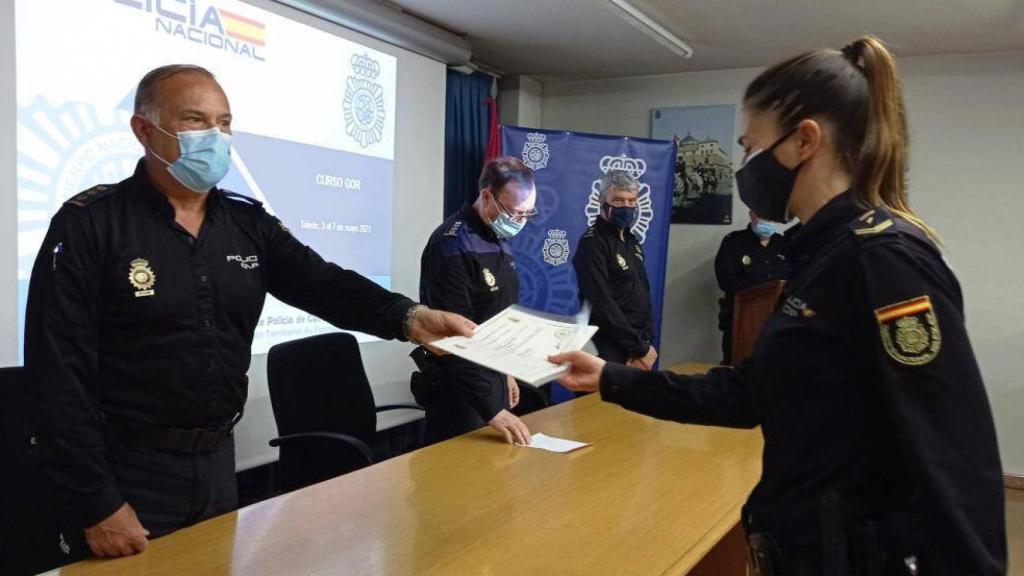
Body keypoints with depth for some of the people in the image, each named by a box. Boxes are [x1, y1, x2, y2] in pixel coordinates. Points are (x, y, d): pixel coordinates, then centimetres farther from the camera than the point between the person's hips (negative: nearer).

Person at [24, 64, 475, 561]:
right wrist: (97, 502, -17)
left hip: (217, 460, 6)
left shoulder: (248, 224, 4)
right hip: (126, 472, -5)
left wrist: (407, 318, -28)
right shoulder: (88, 224, -12)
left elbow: (324, 285, -8)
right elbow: (60, 373, -15)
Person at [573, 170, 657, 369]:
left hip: (635, 351, 8)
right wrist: (640, 348, -16)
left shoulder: (632, 241, 13)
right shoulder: (593, 243, -14)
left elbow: (643, 293, 14)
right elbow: (602, 306, -20)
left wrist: (647, 341, 0)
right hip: (611, 352, -8)